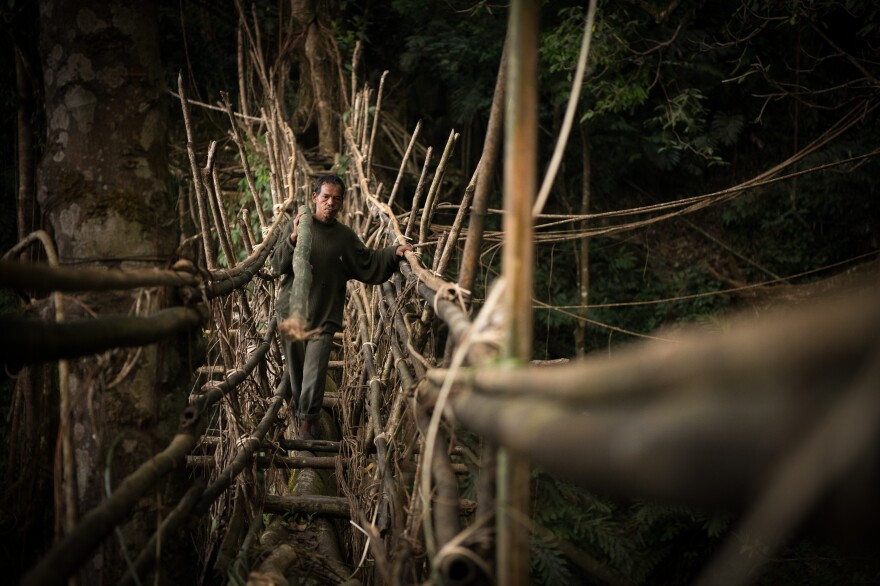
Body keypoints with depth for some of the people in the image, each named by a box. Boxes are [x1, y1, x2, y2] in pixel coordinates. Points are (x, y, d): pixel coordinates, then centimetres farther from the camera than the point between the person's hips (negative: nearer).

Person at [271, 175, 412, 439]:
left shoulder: (345, 236, 5)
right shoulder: (296, 226, -1)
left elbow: (368, 264, 11)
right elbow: (278, 265, -7)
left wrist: (393, 252, -5)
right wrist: (294, 238, -23)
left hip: (324, 317, 0)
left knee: (314, 374, -9)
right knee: (296, 372, 10)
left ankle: (307, 422, -1)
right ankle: (301, 415, 27)